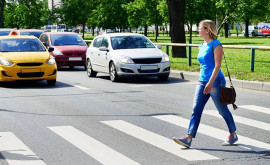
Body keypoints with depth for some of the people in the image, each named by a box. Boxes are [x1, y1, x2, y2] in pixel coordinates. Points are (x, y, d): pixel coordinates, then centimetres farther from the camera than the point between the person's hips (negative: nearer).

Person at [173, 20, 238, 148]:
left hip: (215, 81, -8)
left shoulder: (216, 45, -11)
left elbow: (217, 65, -17)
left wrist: (210, 83, -24)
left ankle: (233, 135, 23)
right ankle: (188, 138, -8)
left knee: (223, 110, 5)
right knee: (196, 109, -3)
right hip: (202, 82, 8)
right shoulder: (202, 46, 13)